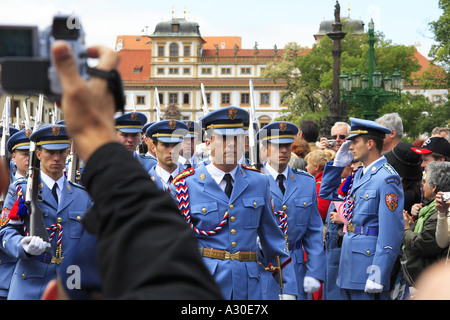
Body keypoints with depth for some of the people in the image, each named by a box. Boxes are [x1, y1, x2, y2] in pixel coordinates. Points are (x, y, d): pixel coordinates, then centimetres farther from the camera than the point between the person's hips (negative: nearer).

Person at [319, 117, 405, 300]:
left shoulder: (387, 178, -14)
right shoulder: (359, 174, 14)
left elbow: (391, 232, -19)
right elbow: (327, 193, 27)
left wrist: (377, 277, -22)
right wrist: (338, 163, 13)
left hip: (369, 262, -9)